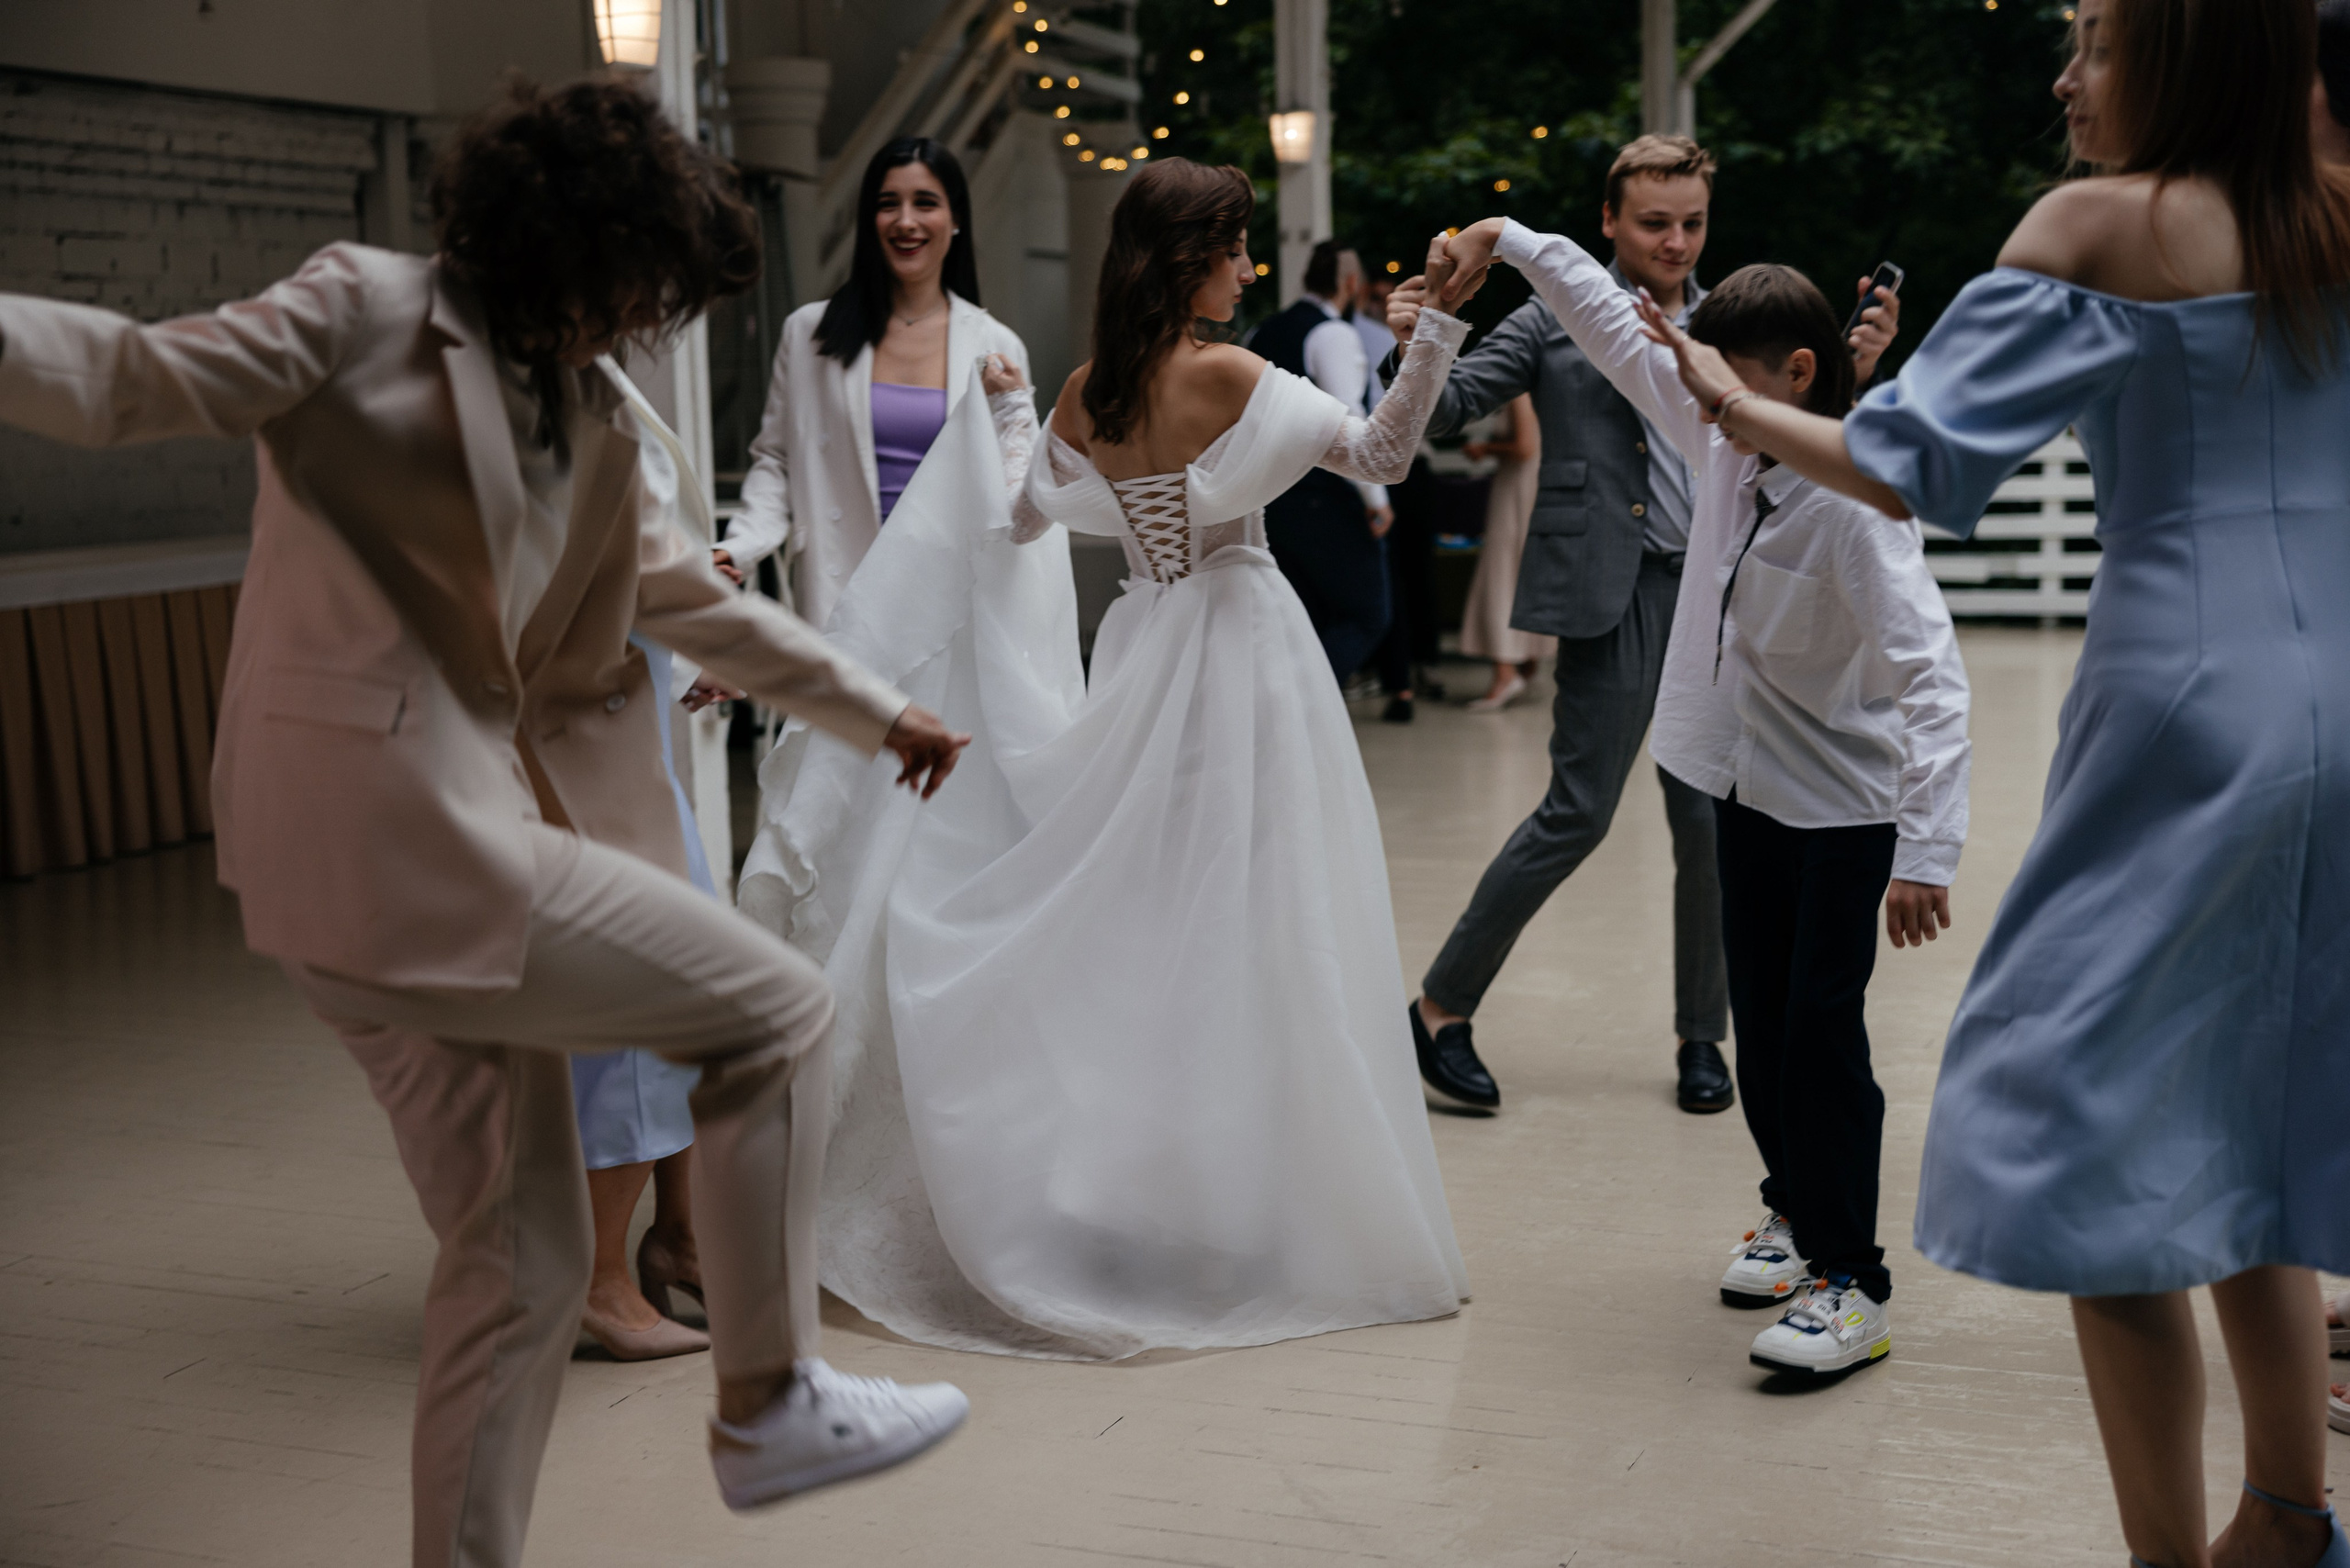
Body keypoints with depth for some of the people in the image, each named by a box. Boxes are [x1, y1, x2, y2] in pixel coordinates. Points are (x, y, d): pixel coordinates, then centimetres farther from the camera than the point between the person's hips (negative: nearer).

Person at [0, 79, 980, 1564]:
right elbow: (138, 378, -10)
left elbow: (695, 595, 27)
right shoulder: (371, 313, -4)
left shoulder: (591, 415, 17)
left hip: (462, 828, 8)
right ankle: (771, 1400, 7)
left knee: (522, 1259, 10)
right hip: (386, 829, -8)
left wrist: (880, 711, 33)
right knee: (779, 1008, -4)